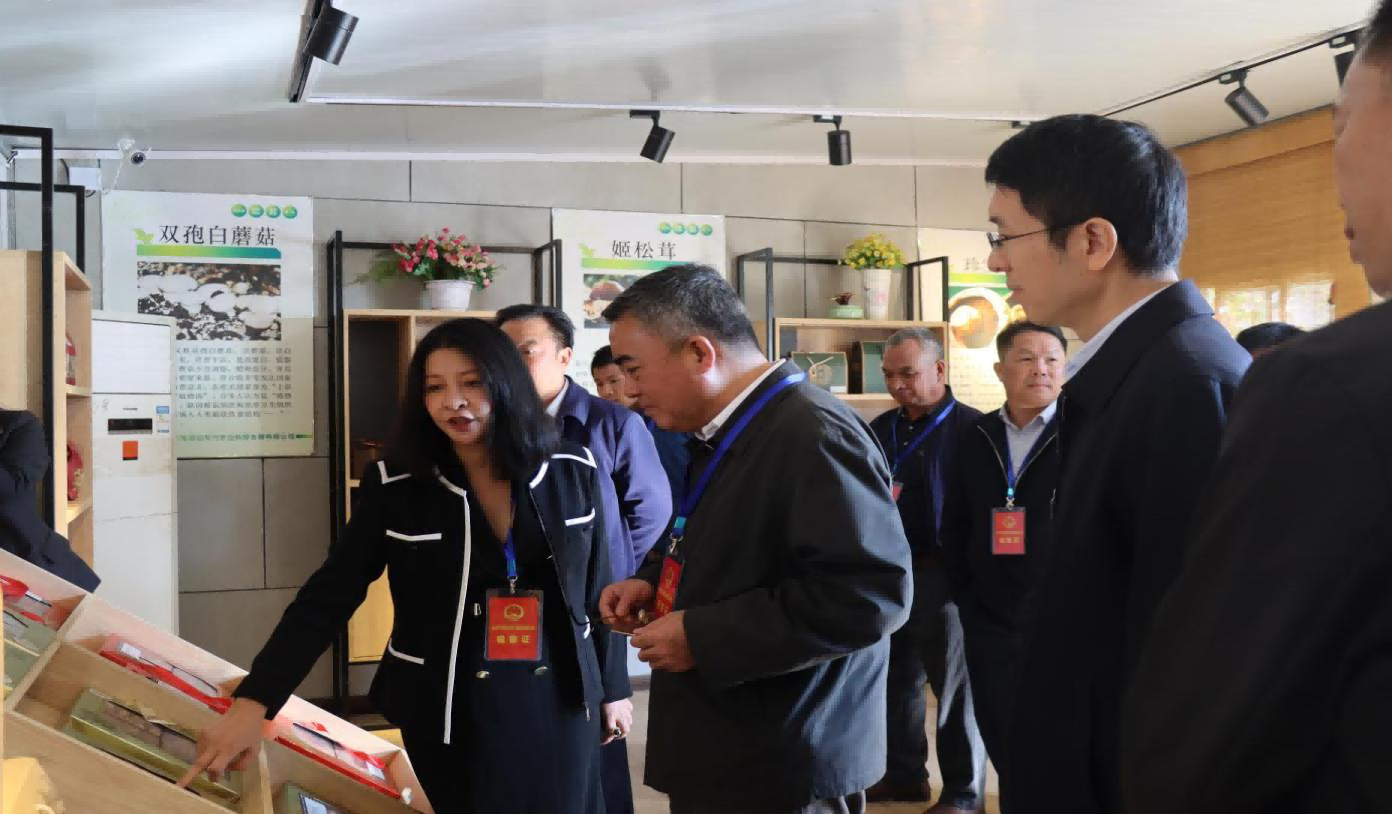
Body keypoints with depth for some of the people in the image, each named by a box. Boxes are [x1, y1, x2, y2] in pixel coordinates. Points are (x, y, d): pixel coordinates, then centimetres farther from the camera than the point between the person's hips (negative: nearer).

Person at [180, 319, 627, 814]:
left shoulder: (574, 474, -4)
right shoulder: (395, 487, -9)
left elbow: (596, 590, 6)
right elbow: (327, 597, -10)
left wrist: (612, 687, 12)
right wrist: (252, 705, -18)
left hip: (558, 704, 2)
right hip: (449, 711, -1)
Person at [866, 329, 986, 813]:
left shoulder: (971, 427, -9)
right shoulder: (879, 429, 10)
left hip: (942, 574, -6)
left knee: (954, 686, 5)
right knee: (896, 678, 15)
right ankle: (903, 775, 29)